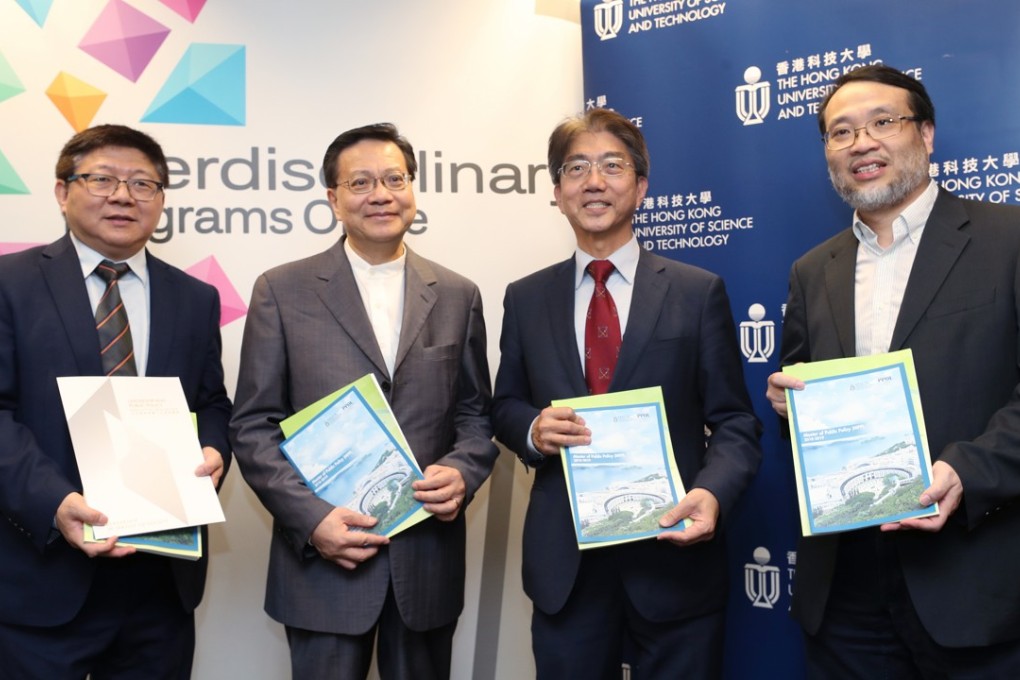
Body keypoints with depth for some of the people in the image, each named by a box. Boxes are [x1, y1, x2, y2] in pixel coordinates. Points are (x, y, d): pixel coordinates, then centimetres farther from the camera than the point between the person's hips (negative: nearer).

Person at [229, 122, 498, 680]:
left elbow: (476, 413, 10)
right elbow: (254, 425, -2)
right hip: (324, 554, -2)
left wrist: (462, 472, -10)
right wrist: (310, 517, -14)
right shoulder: (282, 291, -1)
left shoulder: (456, 295, 7)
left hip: (429, 561, 3)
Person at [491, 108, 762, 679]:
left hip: (673, 554, -1)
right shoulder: (526, 299, 6)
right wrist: (533, 428, -10)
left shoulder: (699, 292, 0)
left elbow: (735, 422, -1)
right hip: (563, 565, 2)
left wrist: (712, 493, -21)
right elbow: (506, 407, 14)